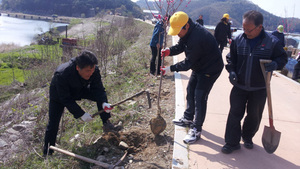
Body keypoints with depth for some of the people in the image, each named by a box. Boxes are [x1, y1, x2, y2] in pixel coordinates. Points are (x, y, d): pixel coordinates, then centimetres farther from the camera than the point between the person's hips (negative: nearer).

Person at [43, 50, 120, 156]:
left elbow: (98, 89, -20)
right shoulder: (61, 75, -42)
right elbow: (66, 99, -33)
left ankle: (106, 124, 1)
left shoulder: (94, 70, -29)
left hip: (80, 90, 4)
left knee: (100, 97, -16)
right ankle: (47, 154, 11)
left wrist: (103, 103, -40)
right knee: (53, 123, -8)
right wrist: (81, 114, -35)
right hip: (59, 94, -4)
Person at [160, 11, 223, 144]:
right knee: (190, 91, 17)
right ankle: (188, 119, 36)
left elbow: (188, 63, -29)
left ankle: (196, 130, 1)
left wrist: (170, 68, -23)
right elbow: (180, 46, 5)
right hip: (199, 66, 10)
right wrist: (169, 51, -15)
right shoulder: (188, 32, -5)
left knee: (200, 97, -10)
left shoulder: (197, 38, -35)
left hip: (210, 69, -10)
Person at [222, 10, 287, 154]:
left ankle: (247, 137, 38)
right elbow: (232, 58, 8)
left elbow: (283, 58, 2)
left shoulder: (272, 42, -10)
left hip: (259, 89, -1)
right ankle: (232, 142, 15)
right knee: (235, 114, 3)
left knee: (254, 115, 13)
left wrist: (275, 64, -20)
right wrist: (231, 71, -9)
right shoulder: (238, 40, -4)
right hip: (239, 86, 1)